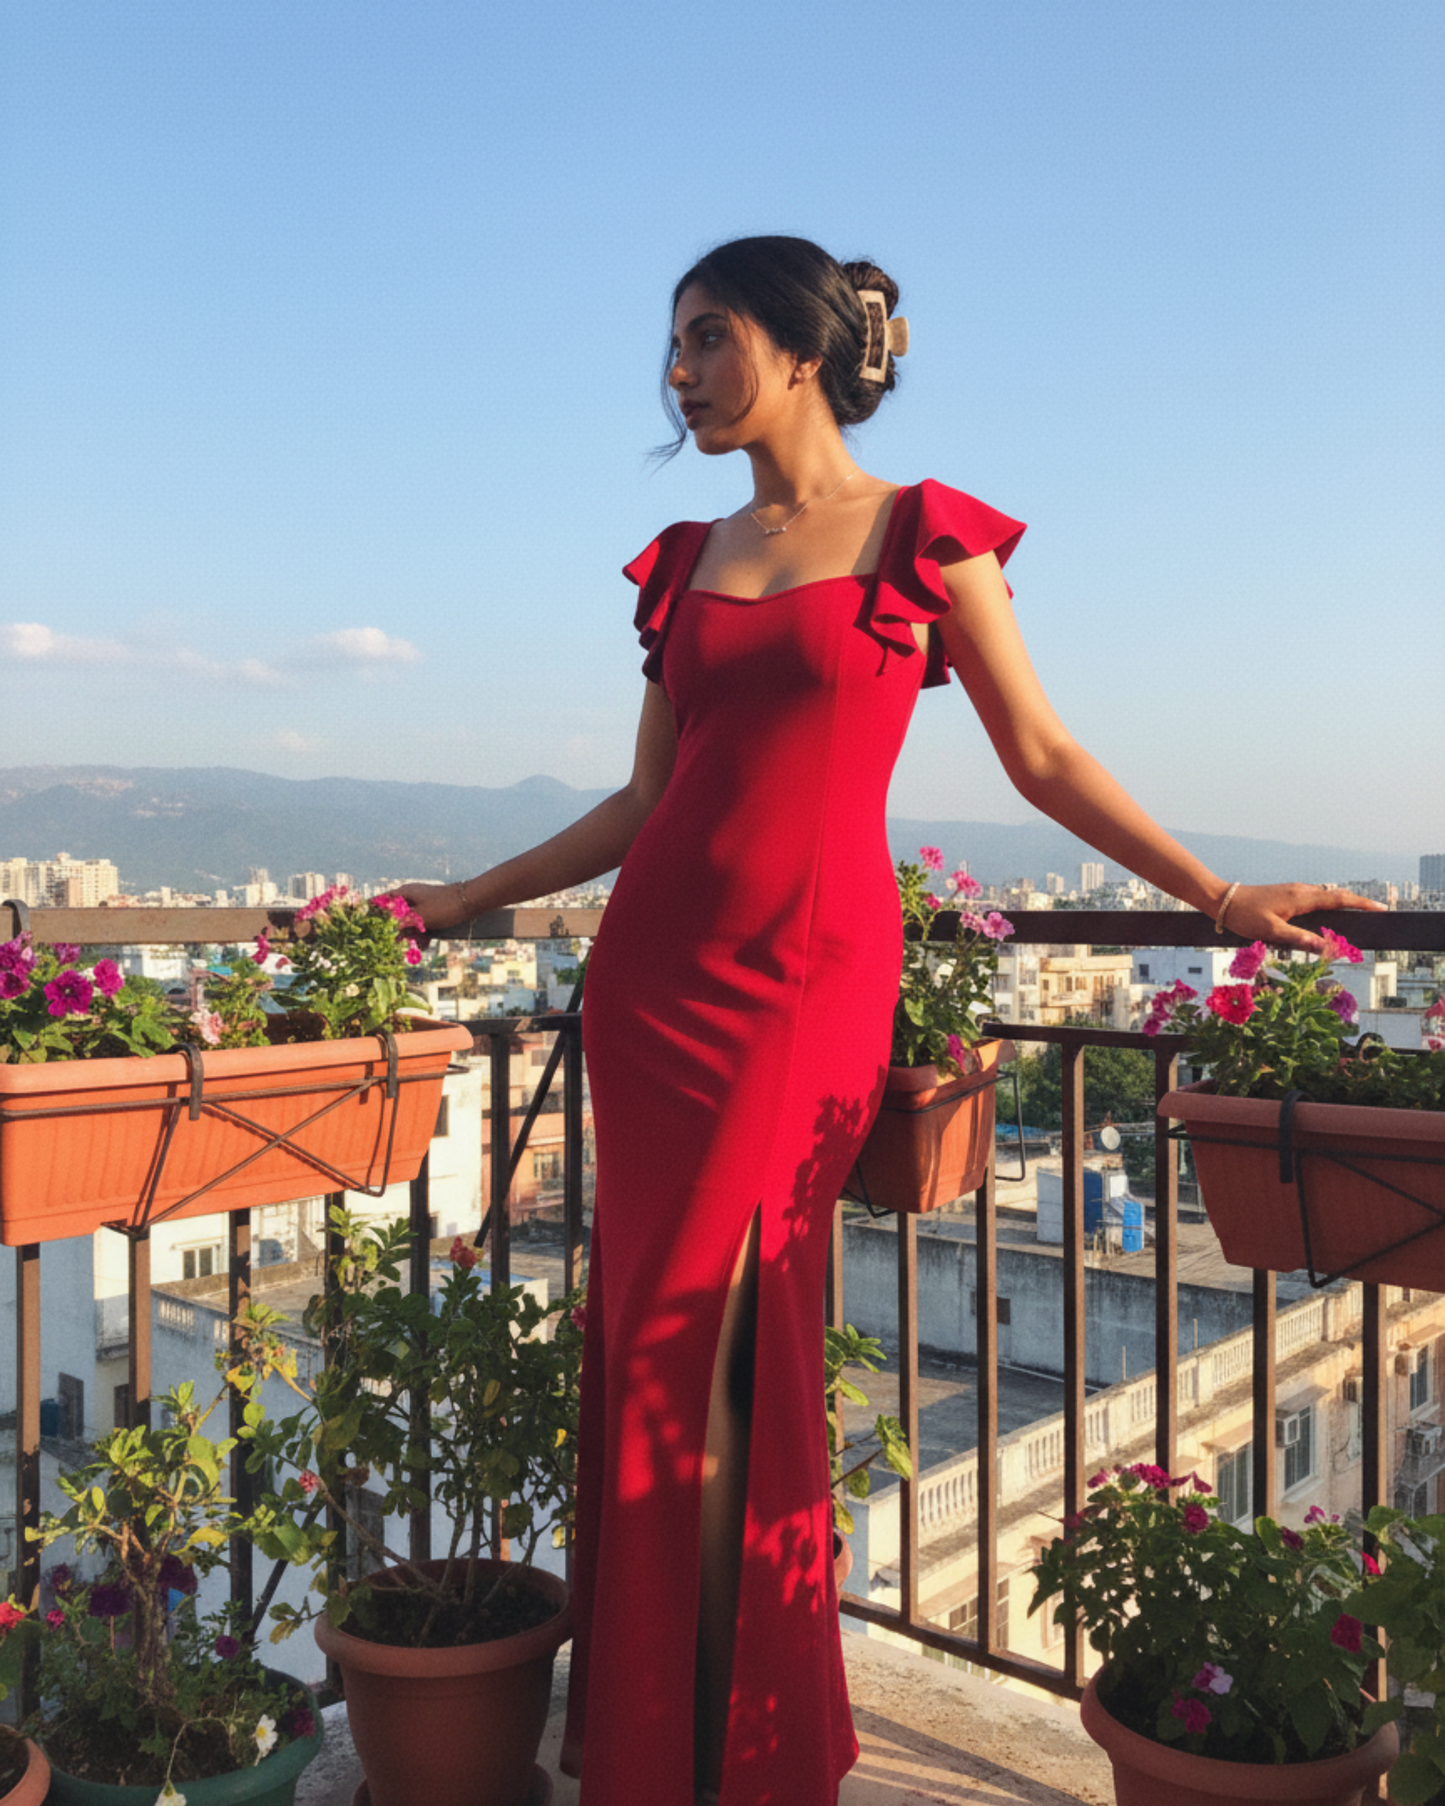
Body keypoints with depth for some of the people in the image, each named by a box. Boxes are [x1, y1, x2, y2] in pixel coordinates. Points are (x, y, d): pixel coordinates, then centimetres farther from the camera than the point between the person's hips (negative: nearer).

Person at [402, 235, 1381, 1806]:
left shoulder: (924, 533, 2)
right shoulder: (686, 558, 14)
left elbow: (1043, 759, 5)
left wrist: (1216, 892, 2)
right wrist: (466, 898, 18)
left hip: (812, 976, -4)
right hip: (654, 973, 5)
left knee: (715, 1345, -4)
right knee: (663, 1344, 7)